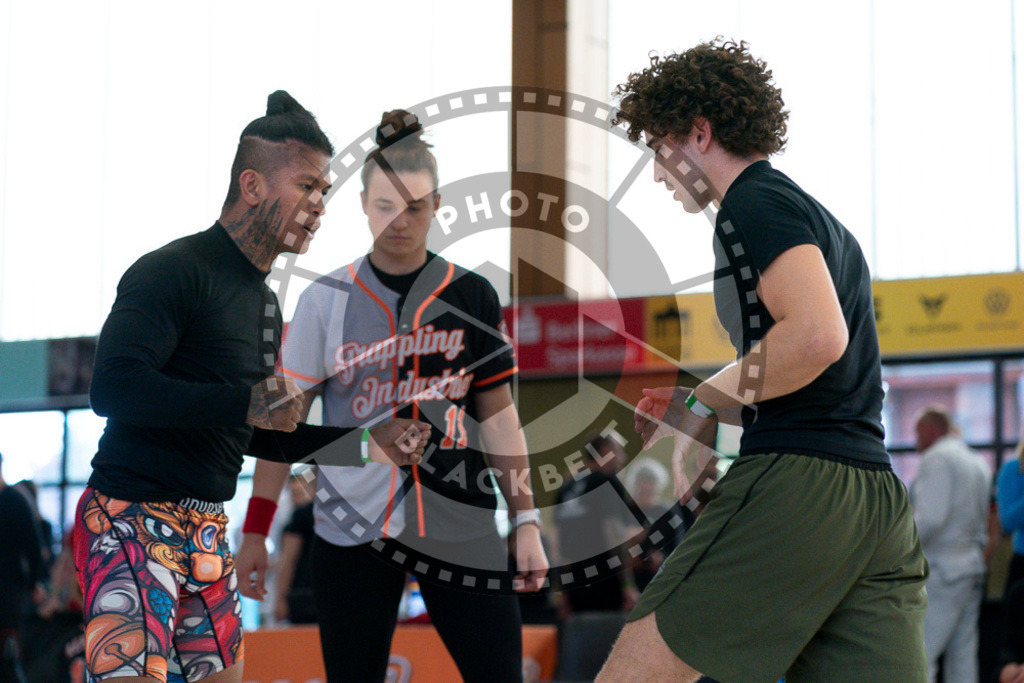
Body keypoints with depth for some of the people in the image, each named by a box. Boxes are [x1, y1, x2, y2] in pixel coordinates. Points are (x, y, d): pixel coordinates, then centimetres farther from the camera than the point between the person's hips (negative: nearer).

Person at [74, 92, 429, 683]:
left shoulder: (265, 303, 18)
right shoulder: (175, 271, -11)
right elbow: (114, 386, -23)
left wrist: (364, 443, 16)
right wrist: (245, 401, -23)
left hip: (206, 534, 9)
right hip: (132, 522, -9)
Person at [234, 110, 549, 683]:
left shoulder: (472, 296, 4)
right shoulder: (325, 299, 2)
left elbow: (498, 416, 8)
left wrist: (526, 521, 3)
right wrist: (256, 529, 0)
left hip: (459, 521, 0)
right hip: (352, 525, 0)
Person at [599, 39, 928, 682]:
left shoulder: (756, 203, -3)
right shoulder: (823, 222, 27)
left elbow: (816, 335, -20)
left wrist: (701, 403, -7)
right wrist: (702, 410, 23)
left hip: (793, 483, -9)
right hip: (878, 497, 9)